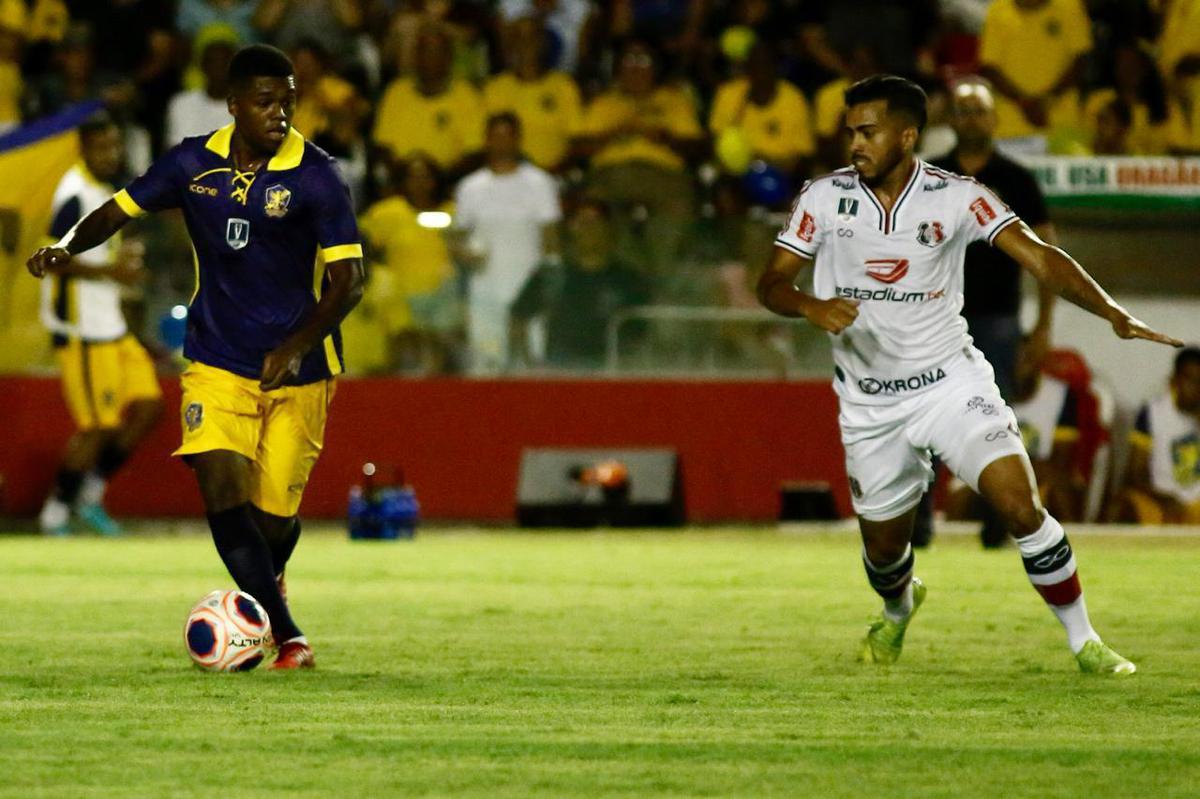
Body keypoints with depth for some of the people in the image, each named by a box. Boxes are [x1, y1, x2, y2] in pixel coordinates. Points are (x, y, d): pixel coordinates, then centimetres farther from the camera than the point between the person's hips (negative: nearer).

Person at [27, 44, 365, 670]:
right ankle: (287, 634, -12)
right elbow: (121, 209, 9)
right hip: (218, 360, 2)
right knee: (221, 489, -18)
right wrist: (68, 247, -11)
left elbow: (347, 282, -13)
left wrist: (295, 346, -26)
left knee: (274, 513, 0)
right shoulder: (194, 164, -2)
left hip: (297, 368, -2)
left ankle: (266, 588, 37)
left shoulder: (314, 178, -12)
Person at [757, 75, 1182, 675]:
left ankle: (1083, 642, -6)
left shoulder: (956, 198, -10)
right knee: (883, 546, 11)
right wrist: (810, 306, -27)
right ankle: (898, 610, 48)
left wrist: (1113, 314, -28)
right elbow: (771, 283, -3)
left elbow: (1039, 258, -15)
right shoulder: (824, 198, -6)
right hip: (869, 402, 2)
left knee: (1019, 506, -19)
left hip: (949, 379, -2)